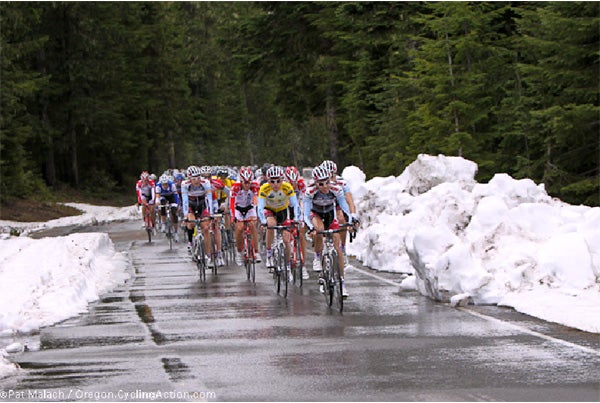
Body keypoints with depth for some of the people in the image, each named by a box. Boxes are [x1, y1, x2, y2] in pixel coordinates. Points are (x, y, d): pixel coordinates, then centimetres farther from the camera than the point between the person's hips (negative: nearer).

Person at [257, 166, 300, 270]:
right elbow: (260, 207, -34)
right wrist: (263, 221, -51)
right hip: (269, 210, -1)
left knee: (286, 239, -8)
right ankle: (269, 255, -20)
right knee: (271, 224, -33)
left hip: (283, 210, 1)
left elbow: (295, 205, -31)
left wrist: (297, 219, -47)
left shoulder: (287, 187, -29)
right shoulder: (264, 189, -30)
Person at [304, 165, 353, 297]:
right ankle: (317, 258, -12)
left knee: (337, 248, -9)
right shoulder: (310, 191, -31)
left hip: (330, 214, 1)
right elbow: (306, 213, -30)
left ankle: (342, 281, -3)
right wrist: (311, 226, -48)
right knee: (319, 229, -36)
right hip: (315, 214, -1)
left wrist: (350, 221, -42)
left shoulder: (336, 189, -29)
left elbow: (345, 208, -24)